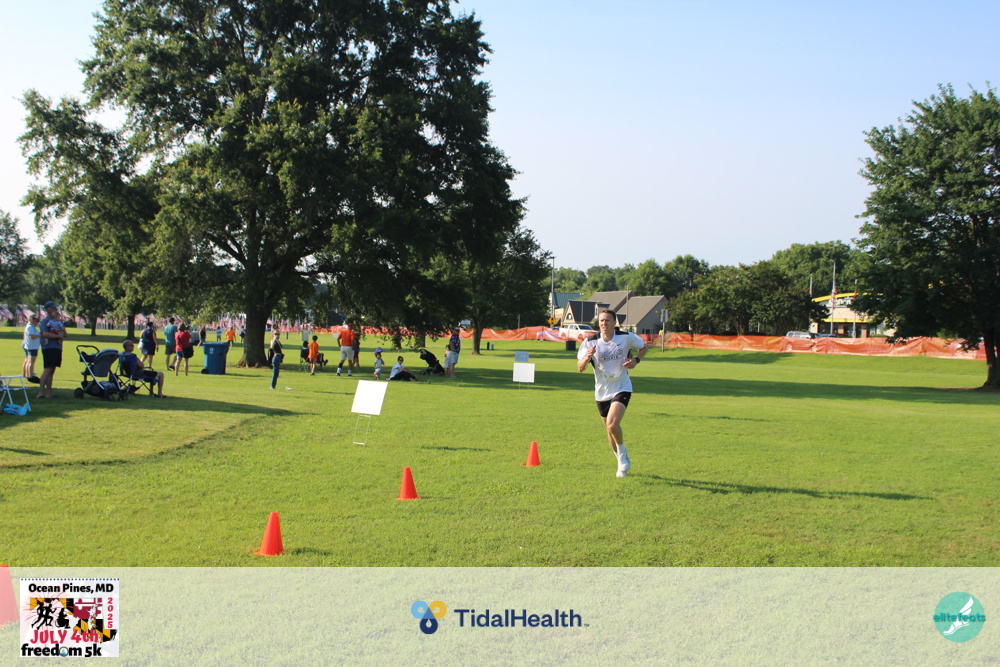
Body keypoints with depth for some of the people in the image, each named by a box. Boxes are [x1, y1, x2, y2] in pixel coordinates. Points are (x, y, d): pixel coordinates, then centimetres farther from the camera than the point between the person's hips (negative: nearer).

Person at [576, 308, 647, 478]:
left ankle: (623, 453, 4)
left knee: (612, 424, -24)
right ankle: (622, 462, 36)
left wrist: (636, 360, -10)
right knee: (610, 430, 13)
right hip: (602, 391, 3)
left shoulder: (626, 337, -8)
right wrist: (587, 357, -27)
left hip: (621, 388, -3)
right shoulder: (591, 342, -6)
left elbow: (643, 348, 10)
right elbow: (580, 368, -6)